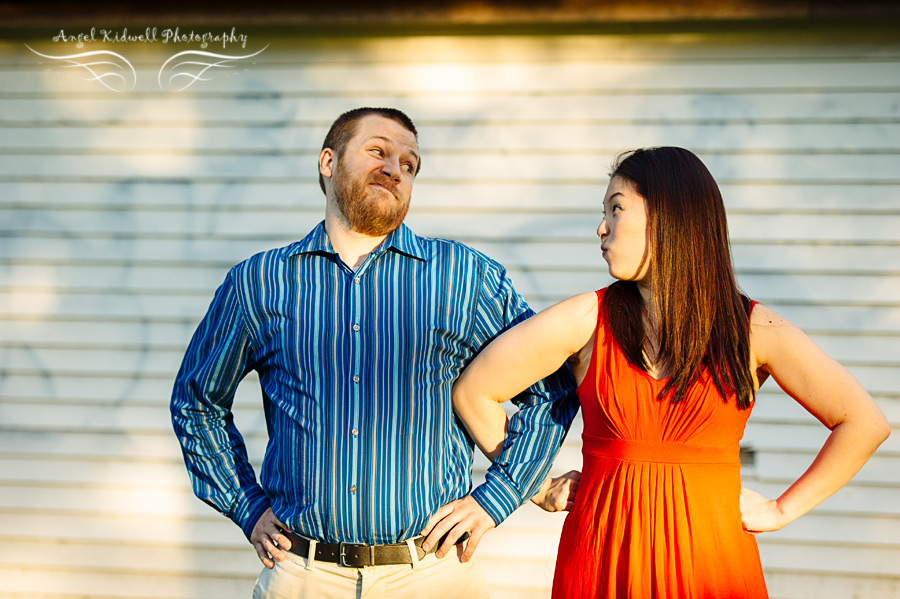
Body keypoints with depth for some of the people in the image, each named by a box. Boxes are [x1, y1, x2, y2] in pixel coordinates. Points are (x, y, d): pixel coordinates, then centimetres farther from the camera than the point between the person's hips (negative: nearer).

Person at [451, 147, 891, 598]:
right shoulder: (585, 320, -2)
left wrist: (782, 510, 1)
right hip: (603, 562, 1)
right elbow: (473, 392, 3)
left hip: (712, 559, 0)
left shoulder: (753, 331, -3)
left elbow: (866, 422, 2)